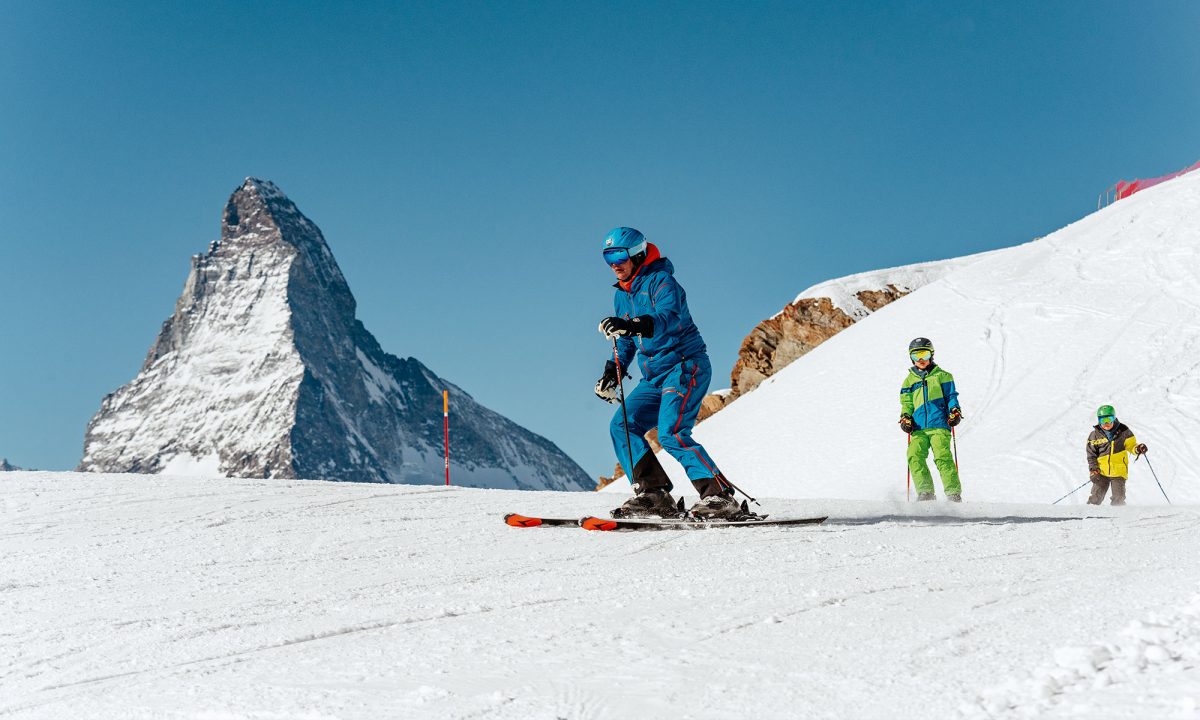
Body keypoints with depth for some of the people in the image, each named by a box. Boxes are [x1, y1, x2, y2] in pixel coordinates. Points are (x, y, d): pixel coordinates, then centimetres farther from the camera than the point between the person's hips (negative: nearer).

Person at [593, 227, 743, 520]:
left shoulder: (660, 281, -9)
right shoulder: (622, 294, 18)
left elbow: (670, 318, -29)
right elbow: (627, 342, 29)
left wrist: (632, 325, -45)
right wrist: (613, 371, 14)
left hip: (685, 366, -9)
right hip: (654, 377, 9)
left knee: (671, 434, -22)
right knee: (622, 425, -3)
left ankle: (720, 497, -21)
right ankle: (653, 494, -6)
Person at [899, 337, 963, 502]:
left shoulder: (941, 376, 14)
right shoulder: (909, 381, 21)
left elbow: (951, 396, 10)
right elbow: (906, 403, 21)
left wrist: (955, 411, -9)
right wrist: (905, 417, 2)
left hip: (939, 425, -3)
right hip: (918, 428, 3)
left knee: (942, 456, -20)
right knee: (914, 456, -18)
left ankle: (954, 494, -17)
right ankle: (925, 493, -15)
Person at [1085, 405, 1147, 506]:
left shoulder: (1123, 431, -3)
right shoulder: (1095, 435, -2)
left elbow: (1131, 445, 4)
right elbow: (1091, 455, 2)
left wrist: (1138, 449, -19)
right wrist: (1093, 470, -8)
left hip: (1119, 471, 0)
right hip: (1101, 472, 0)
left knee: (1118, 501, 0)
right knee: (1095, 499, 0)